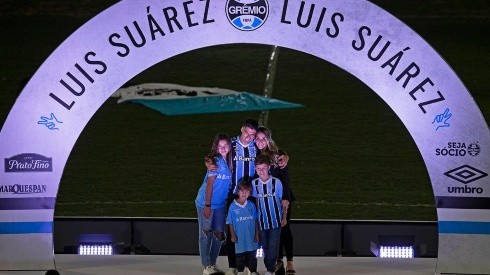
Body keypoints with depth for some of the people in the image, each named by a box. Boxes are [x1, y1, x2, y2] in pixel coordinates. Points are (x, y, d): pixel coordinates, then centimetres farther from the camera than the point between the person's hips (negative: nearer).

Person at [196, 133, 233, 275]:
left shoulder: (231, 161, 3)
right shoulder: (215, 161, -15)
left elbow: (231, 183, 10)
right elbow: (209, 184, -15)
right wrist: (207, 205, -16)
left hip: (221, 204, 6)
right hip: (205, 203, -6)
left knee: (219, 234, 9)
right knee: (206, 233, 1)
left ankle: (213, 263, 22)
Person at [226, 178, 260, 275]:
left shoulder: (251, 205, -2)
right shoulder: (233, 206, -10)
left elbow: (255, 220, 4)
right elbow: (230, 222, -4)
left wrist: (257, 233, 3)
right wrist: (233, 235, -4)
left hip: (251, 237, 2)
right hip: (239, 237, -2)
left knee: (252, 255, 12)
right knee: (240, 255, 12)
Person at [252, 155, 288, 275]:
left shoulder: (276, 182, -9)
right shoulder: (254, 183, -1)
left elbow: (283, 201, -2)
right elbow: (256, 201, 8)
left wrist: (284, 218, 0)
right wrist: (255, 218, 6)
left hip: (276, 221, -3)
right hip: (262, 221, 3)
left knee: (273, 247, -6)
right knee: (265, 247, 9)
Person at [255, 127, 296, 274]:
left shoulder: (278, 154, -9)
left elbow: (285, 177, -10)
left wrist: (285, 199, -15)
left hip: (281, 197, -3)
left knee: (284, 228, -2)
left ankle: (290, 262, 4)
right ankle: (279, 261, 16)